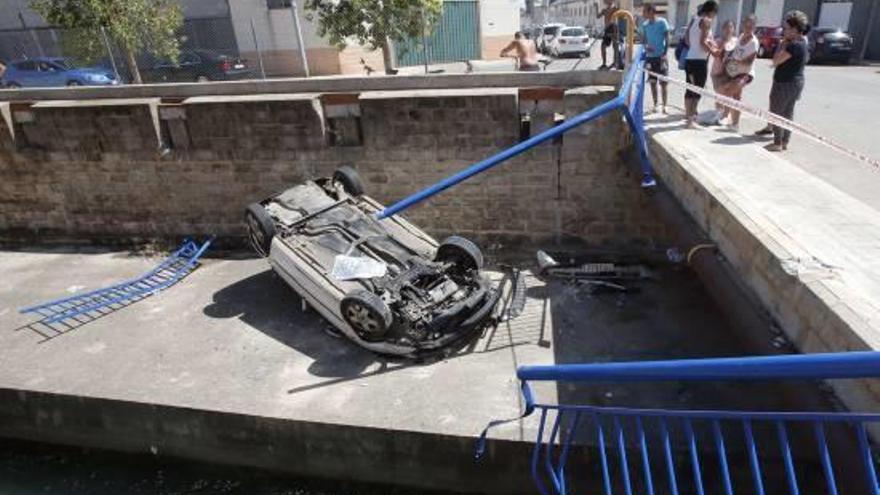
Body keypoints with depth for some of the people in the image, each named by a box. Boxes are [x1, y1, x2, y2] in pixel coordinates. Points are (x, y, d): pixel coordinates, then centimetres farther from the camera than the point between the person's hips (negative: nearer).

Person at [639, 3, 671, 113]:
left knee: (663, 83, -1)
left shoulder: (662, 22, -8)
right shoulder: (645, 25, 5)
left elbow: (667, 39, -7)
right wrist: (646, 46, -12)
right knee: (652, 82, 7)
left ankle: (664, 105, 5)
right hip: (650, 56, 4)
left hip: (661, 56, -4)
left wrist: (665, 53, -15)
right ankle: (655, 104, 17)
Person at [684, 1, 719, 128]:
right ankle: (691, 119, -6)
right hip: (700, 61, -8)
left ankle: (689, 115, 21)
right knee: (697, 91, -5)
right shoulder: (707, 21, -9)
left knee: (690, 89, 14)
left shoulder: (693, 20, 14)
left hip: (689, 59, 8)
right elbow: (702, 42, -17)